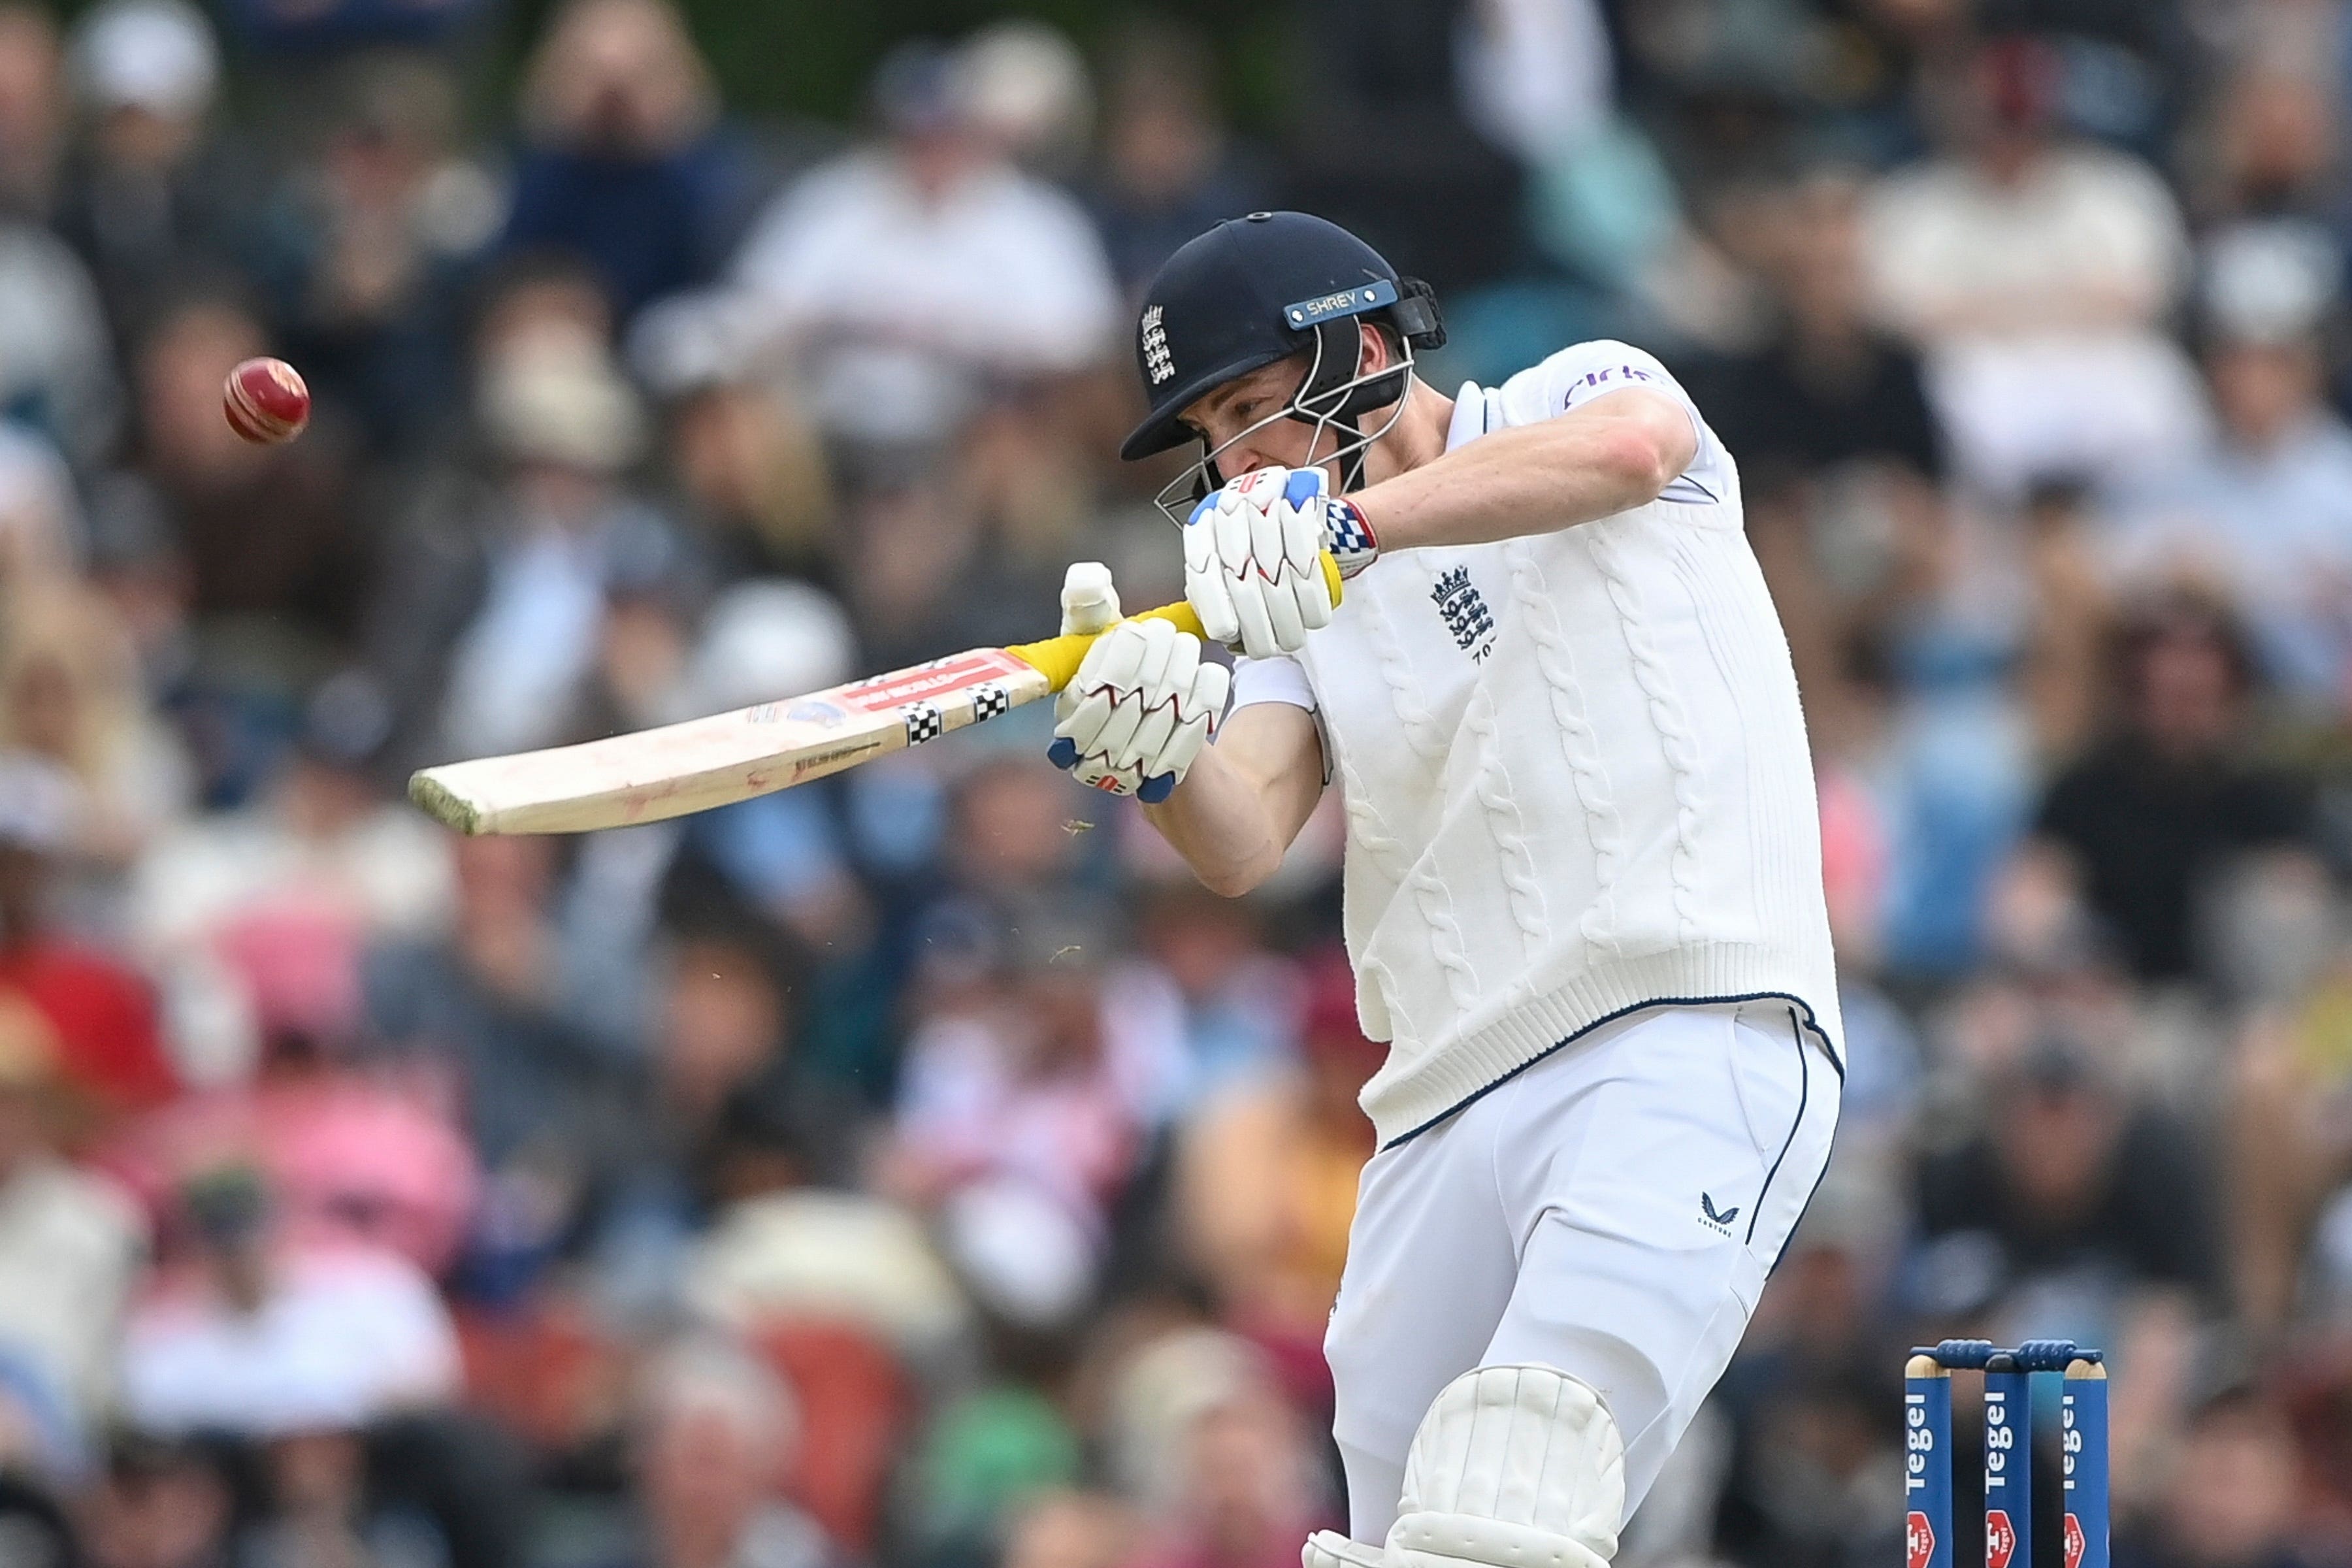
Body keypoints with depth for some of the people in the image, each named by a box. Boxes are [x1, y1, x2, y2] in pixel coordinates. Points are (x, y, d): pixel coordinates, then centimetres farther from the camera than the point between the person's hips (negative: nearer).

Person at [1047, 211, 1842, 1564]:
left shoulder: (1580, 393, 6)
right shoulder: (1306, 607, 21)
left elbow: (1629, 445, -21)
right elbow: (1246, 844, 3)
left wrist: (1351, 520, -33)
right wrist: (1155, 761, -21)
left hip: (1694, 1040, -7)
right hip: (1448, 1108, 7)